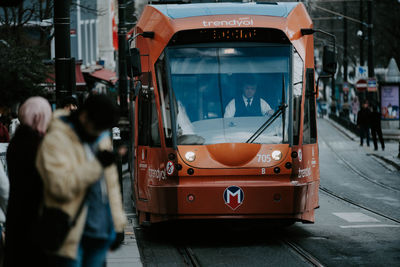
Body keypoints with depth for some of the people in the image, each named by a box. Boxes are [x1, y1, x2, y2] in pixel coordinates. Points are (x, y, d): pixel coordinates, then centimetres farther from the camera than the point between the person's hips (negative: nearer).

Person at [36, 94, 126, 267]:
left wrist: (117, 224, 20)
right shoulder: (56, 140, -10)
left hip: (101, 233, 7)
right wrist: (96, 165, -23)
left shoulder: (102, 139, 16)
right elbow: (60, 186, -22)